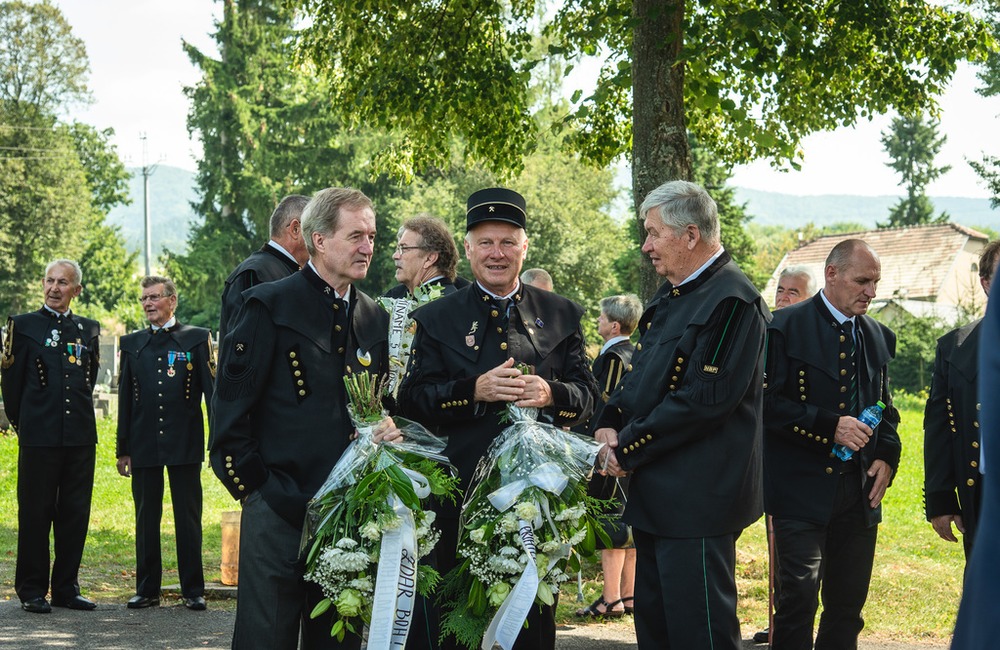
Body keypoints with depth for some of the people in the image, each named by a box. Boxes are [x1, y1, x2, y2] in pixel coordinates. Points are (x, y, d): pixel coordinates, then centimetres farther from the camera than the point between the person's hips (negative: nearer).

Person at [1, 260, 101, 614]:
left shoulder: (89, 329, 12)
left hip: (81, 436, 4)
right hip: (39, 438, -3)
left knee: (75, 514, 6)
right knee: (35, 514, 1)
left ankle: (66, 588, 16)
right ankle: (31, 591, 9)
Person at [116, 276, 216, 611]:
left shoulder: (197, 338, 4)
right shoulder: (131, 343, 12)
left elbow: (211, 390, 1)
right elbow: (125, 399, 12)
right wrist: (123, 448, 8)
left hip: (184, 443, -3)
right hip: (144, 444, 3)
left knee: (188, 518, 0)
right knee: (146, 518, 7)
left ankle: (193, 590, 7)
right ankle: (147, 589, 15)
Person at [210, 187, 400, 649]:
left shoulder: (374, 319, 13)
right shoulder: (269, 306, -5)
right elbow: (229, 409, -7)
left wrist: (390, 430, 1)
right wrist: (255, 487, -8)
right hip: (280, 510, -5)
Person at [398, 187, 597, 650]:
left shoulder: (561, 315, 11)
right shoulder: (435, 319, 7)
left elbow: (586, 395, 8)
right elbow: (412, 400, 0)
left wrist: (551, 394, -14)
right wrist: (473, 390, -16)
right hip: (459, 489, -1)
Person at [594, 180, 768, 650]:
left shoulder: (731, 300, -16)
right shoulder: (673, 294, 14)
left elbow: (705, 398, -22)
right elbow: (643, 370, 19)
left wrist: (628, 449, -17)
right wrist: (610, 424, 1)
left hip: (697, 497, -10)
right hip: (656, 491, 10)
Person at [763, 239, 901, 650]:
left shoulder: (879, 337, 14)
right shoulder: (786, 327, -6)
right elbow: (769, 403, -12)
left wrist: (887, 456, 4)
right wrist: (829, 425, -19)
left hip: (860, 490, 6)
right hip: (803, 488, -6)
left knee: (849, 603, 10)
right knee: (799, 596, -11)